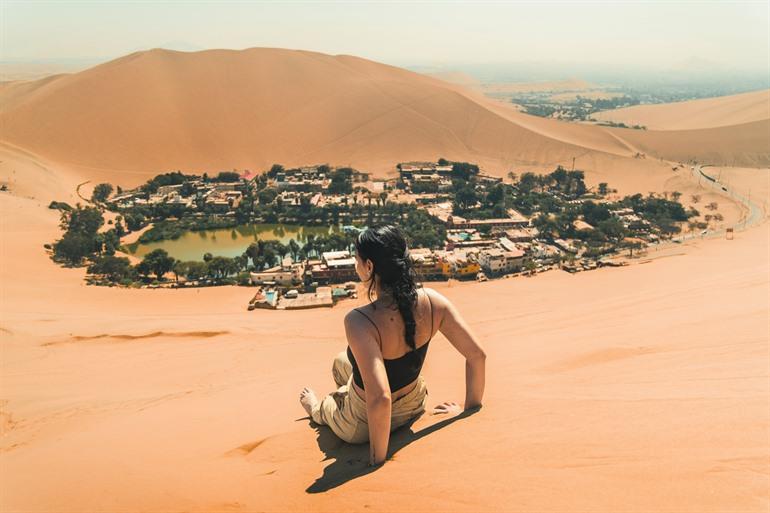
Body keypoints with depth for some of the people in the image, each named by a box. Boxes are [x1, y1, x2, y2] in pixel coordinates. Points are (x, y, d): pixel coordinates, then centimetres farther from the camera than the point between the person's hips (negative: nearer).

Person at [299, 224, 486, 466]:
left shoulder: (359, 321, -39)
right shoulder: (432, 301, -21)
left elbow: (379, 399, -44)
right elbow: (478, 356, -15)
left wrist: (377, 459, -26)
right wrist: (469, 408, 2)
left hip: (362, 428, -4)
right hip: (414, 407, 5)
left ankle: (317, 409, 66)